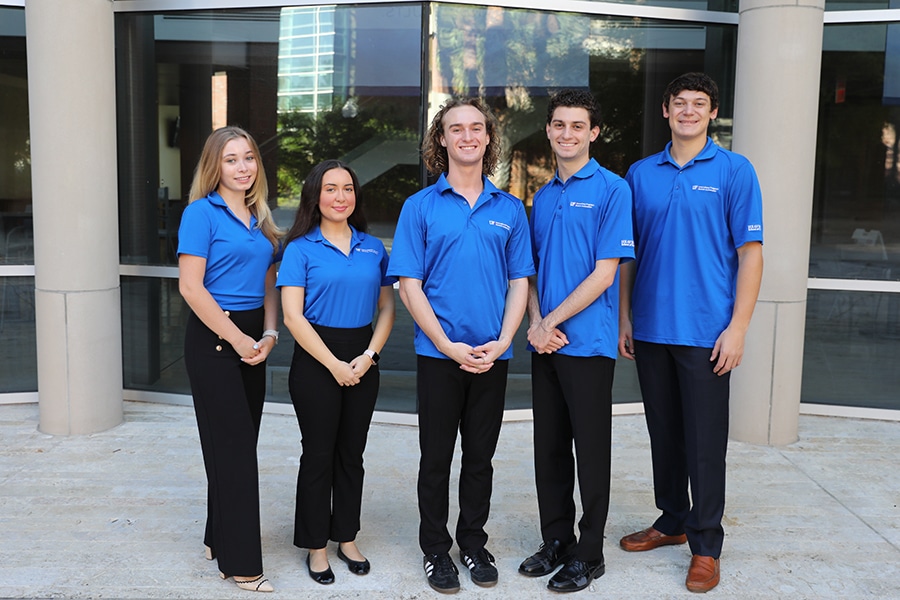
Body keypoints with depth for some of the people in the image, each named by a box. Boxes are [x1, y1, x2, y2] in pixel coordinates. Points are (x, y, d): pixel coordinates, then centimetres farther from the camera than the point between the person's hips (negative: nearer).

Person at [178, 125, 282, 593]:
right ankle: (241, 562, 8)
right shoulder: (202, 212, -8)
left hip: (251, 338, 7)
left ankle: (219, 540, 28)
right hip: (213, 337, -7)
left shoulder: (260, 217, 12)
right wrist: (236, 339, -14)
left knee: (240, 442, 12)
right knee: (232, 445, -3)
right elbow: (190, 286, -15)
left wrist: (269, 335, -1)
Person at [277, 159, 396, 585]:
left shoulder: (373, 248, 8)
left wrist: (369, 355, -7)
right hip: (316, 360, -4)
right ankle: (316, 546, 19)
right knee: (319, 454, 4)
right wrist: (334, 364, -13)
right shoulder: (301, 249, -4)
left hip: (363, 360, 4)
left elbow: (386, 308, 8)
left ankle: (346, 538, 27)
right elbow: (293, 316, -10)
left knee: (352, 453, 12)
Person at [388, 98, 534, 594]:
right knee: (436, 457, 9)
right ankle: (435, 550, 24)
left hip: (493, 355, 2)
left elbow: (519, 282, 5)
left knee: (480, 456, 13)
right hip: (438, 352, -2)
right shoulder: (421, 206, -1)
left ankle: (474, 543, 29)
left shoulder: (510, 209, 6)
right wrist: (448, 345, -13)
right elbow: (409, 285, -5)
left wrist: (501, 343, -9)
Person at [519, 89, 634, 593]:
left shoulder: (612, 189, -6)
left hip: (588, 341, -6)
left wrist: (553, 322, -12)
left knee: (591, 451, 4)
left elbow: (604, 274, -12)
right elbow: (531, 268, 13)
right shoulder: (544, 196, 13)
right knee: (549, 448, 13)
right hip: (545, 342, 6)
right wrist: (536, 322, -4)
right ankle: (555, 541, 28)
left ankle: (589, 553, 18)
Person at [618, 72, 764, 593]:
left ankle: (706, 545, 16)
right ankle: (672, 521, 32)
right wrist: (624, 317, 5)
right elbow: (628, 253, 10)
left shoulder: (734, 171, -2)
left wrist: (737, 327, -12)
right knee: (664, 434, 15)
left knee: (705, 441, 3)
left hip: (705, 331, -4)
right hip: (650, 330, 4)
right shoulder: (641, 174, 8)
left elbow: (750, 253, -5)